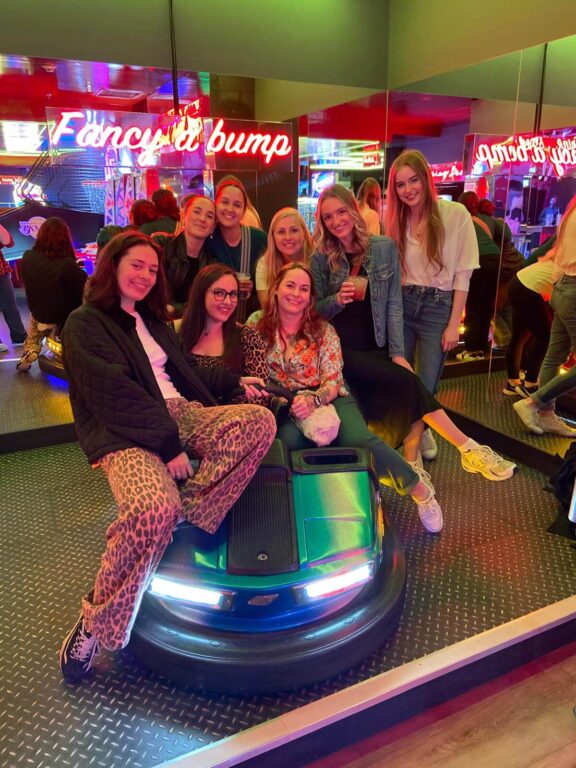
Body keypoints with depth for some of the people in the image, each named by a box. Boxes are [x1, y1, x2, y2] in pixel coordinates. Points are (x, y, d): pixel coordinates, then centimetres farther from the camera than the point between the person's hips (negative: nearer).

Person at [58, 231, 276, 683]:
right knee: (154, 510, -37)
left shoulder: (152, 320, 27)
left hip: (182, 414, 7)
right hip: (125, 434, -7)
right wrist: (168, 444, -19)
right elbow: (114, 395, -11)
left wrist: (235, 381, 18)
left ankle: (180, 514, -23)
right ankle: (96, 623, -14)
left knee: (260, 420, -23)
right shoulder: (85, 324, 3)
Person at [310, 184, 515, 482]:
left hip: (376, 346, 3)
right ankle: (469, 449, -14)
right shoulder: (321, 257, -2)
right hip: (340, 349, -3)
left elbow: (393, 304, 0)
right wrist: (337, 300, -23)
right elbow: (314, 312, 0)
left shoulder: (384, 248, 2)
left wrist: (397, 353, -8)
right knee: (406, 382, -22)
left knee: (406, 394, -24)